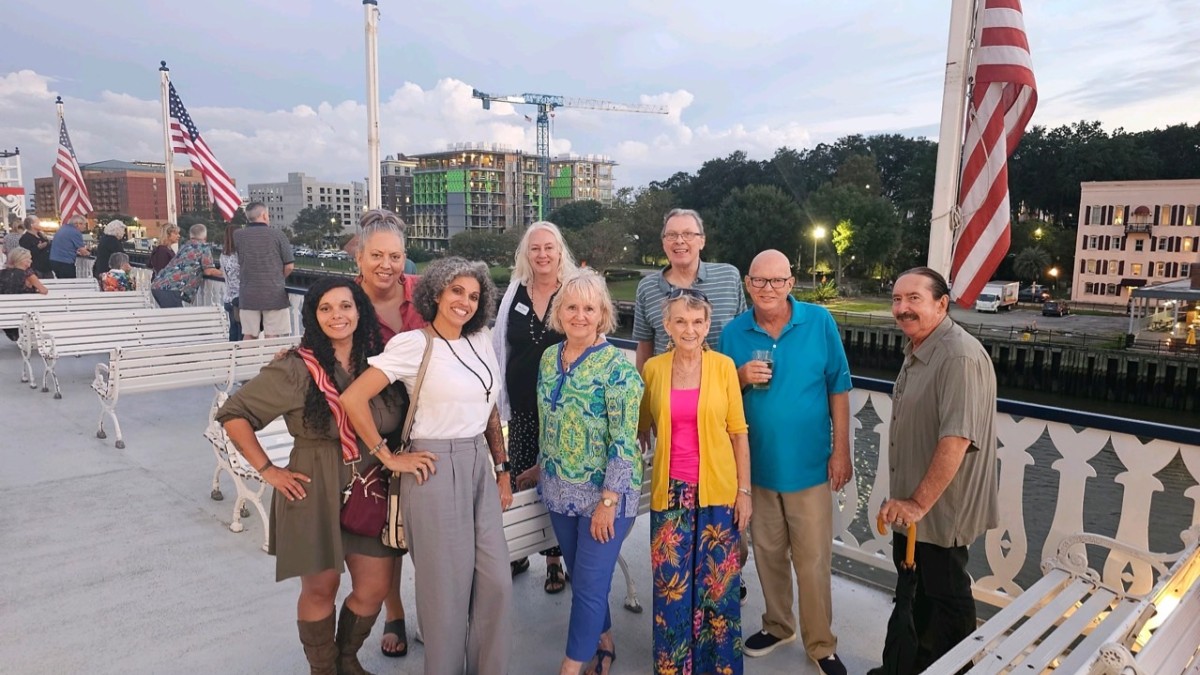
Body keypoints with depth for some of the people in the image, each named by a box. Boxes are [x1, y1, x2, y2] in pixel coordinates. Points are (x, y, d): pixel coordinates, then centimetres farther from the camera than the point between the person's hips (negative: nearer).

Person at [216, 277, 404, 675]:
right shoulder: (296, 368, -12)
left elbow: (397, 422, 15)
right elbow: (233, 414, -8)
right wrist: (268, 471, -9)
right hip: (314, 490, -4)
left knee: (375, 587, 9)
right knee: (321, 588, 10)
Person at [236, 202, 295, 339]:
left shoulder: (238, 236, 0)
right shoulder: (277, 235, -5)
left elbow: (236, 264, 9)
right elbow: (289, 266, -4)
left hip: (248, 295, 2)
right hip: (274, 294, -2)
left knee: (248, 336, 9)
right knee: (273, 337, 2)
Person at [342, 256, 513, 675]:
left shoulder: (481, 342, 7)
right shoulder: (412, 344, -11)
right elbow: (352, 399, -16)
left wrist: (502, 469, 14)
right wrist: (389, 457, -11)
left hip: (480, 467, 6)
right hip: (436, 470, -6)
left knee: (496, 582, 9)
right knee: (446, 585, 7)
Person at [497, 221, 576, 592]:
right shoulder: (514, 293, 6)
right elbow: (499, 348, 11)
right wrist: (500, 397, 9)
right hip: (522, 405, 3)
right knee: (519, 478, 9)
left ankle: (554, 557, 23)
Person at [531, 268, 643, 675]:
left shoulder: (616, 365, -16)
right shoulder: (549, 358, 4)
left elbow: (624, 439, -18)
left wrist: (608, 500, -19)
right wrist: (543, 468, 17)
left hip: (604, 493, -6)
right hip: (560, 491, 7)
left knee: (589, 585, 2)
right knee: (580, 577, 18)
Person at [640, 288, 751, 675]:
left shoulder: (724, 366, -4)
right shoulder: (653, 369, 0)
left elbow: (738, 432, -1)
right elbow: (642, 428, 12)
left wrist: (744, 491, -2)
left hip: (718, 491, -1)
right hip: (671, 492, 1)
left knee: (718, 586, 10)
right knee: (671, 585, 9)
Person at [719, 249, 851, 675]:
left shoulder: (819, 322, -8)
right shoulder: (734, 332, -3)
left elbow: (838, 388, -3)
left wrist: (841, 450, -5)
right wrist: (741, 378, -17)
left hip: (808, 463, -2)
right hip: (757, 463, 3)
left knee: (813, 560, 5)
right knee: (767, 553, 17)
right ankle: (778, 625, 38)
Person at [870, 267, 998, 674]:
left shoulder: (960, 357, -25)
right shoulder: (917, 351, 7)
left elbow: (956, 439, -30)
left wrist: (920, 503, -25)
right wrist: (905, 500, 17)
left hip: (940, 509, -10)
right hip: (910, 503, 10)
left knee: (947, 598, 8)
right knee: (917, 590, 23)